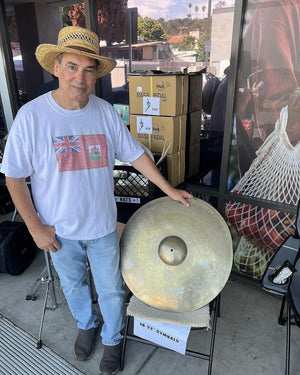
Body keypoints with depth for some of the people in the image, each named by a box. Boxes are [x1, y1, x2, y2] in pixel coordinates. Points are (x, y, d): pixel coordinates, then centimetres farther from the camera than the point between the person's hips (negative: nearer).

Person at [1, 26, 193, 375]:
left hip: (102, 225, 1)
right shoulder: (31, 116, -16)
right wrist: (36, 227, -10)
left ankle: (112, 339, 47)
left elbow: (135, 155, 0)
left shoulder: (105, 112, -9)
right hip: (59, 230, 0)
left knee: (111, 290, 17)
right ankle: (86, 324, 56)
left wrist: (170, 190, 1)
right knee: (73, 286, 25)